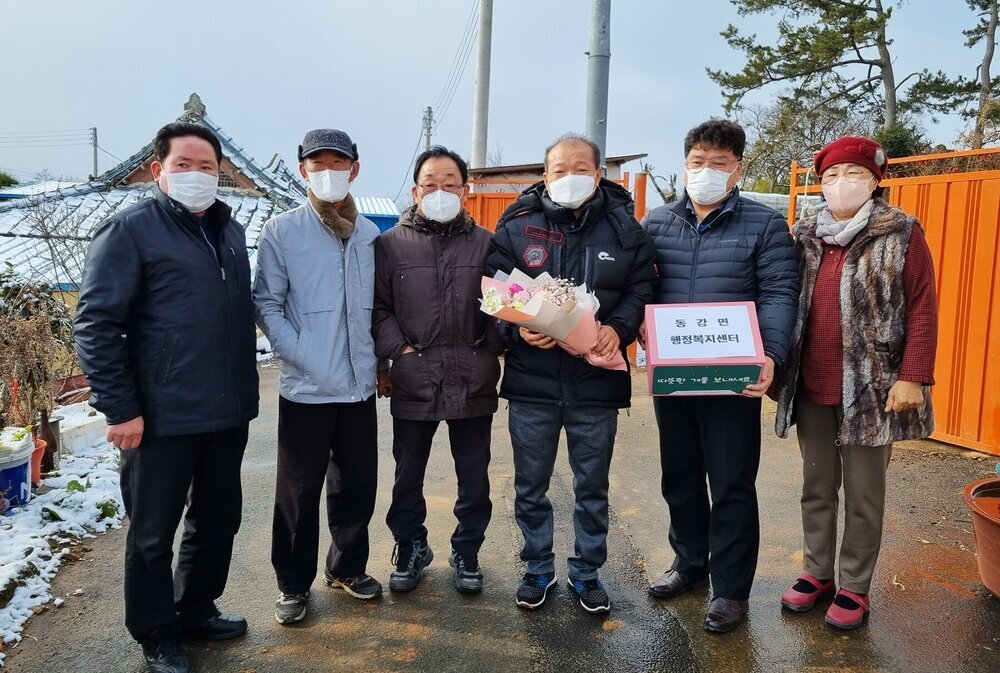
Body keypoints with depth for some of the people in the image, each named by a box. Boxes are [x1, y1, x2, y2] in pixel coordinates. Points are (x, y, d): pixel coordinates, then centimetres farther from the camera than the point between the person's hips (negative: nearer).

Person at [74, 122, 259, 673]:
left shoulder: (229, 230, 11)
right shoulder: (130, 228, -8)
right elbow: (96, 323, -12)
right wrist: (119, 409, -16)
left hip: (228, 414, 7)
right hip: (161, 417, -6)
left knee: (218, 520, 17)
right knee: (154, 532, 9)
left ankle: (195, 610, 38)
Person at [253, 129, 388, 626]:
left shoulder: (369, 234, 8)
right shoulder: (282, 231, -4)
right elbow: (266, 306, -6)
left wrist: (379, 362, 7)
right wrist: (302, 357, -16)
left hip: (361, 385, 4)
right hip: (306, 389, -4)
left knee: (358, 483, 14)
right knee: (300, 491, 7)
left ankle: (347, 567, 34)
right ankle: (294, 584, 25)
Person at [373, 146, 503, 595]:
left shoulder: (486, 244, 2)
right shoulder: (390, 244, 1)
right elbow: (378, 307, 2)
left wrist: (492, 347, -8)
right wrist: (397, 349, -10)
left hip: (474, 383, 1)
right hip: (413, 382, 0)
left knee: (474, 475, 13)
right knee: (408, 474, 14)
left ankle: (467, 552, 32)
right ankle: (411, 549, 35)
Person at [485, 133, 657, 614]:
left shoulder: (625, 230, 3)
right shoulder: (516, 227, 0)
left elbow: (641, 291, 3)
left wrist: (618, 329, -16)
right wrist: (518, 329, -18)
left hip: (597, 382, 0)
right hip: (531, 380, 0)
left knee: (592, 486, 13)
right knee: (530, 484, 12)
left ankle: (587, 571, 33)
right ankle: (538, 568, 33)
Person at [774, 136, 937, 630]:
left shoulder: (902, 234, -3)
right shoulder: (803, 237, 8)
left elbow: (922, 309, -6)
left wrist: (912, 376, -13)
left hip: (872, 388, -4)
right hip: (811, 389, 4)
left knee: (863, 493, 8)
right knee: (816, 487, 14)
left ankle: (854, 587, 22)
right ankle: (816, 574, 29)